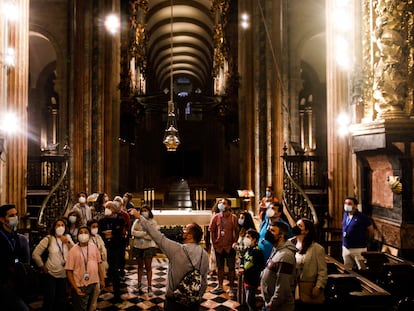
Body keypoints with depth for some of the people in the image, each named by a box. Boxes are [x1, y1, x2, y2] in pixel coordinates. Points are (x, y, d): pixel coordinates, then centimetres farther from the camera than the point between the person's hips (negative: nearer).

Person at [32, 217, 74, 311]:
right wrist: (43, 267, -5)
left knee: (62, 301, 14)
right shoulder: (49, 239, -8)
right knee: (49, 300, 5)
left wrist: (68, 242, -16)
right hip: (50, 274, -4)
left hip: (64, 275, 4)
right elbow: (35, 254, -7)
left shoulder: (68, 237, 3)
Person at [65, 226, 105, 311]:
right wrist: (76, 288, -14)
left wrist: (102, 280, 7)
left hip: (94, 284, 4)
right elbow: (69, 271, -11)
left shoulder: (93, 247, 0)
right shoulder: (73, 250, -11)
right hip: (81, 286, -4)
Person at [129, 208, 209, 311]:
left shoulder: (177, 250, -21)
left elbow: (157, 235, -16)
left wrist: (139, 217, -9)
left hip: (174, 301, -4)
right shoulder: (204, 255, -8)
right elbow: (204, 281, 0)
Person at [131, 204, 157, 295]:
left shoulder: (153, 222, -5)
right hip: (138, 246, 3)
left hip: (148, 247, -3)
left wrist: (139, 234, -13)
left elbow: (151, 236, -15)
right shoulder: (137, 221, 4)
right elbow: (132, 232, -11)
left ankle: (149, 287, 7)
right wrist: (145, 233, -15)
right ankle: (139, 283, 30)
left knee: (148, 267, 1)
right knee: (140, 266, 16)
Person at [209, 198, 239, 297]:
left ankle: (231, 288, 19)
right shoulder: (215, 217, 1)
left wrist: (234, 243, -8)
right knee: (220, 267, 15)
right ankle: (220, 286, 29)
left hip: (230, 247, -3)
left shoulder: (233, 218, -8)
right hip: (218, 247, 3)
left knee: (231, 268, 6)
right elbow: (212, 231, 6)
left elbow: (236, 232, -5)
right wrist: (214, 243, 3)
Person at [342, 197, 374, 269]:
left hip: (358, 249, -6)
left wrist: (364, 240, 4)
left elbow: (371, 230, -3)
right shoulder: (345, 215, 6)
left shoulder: (362, 217, -13)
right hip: (345, 248, 6)